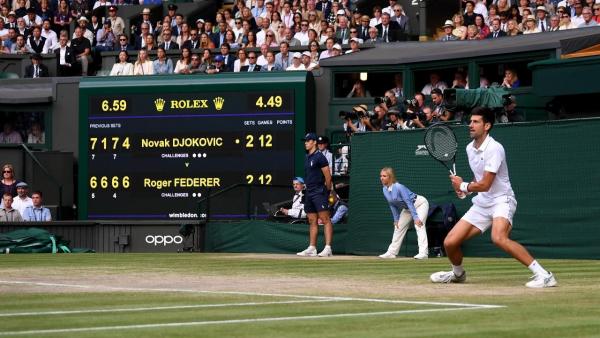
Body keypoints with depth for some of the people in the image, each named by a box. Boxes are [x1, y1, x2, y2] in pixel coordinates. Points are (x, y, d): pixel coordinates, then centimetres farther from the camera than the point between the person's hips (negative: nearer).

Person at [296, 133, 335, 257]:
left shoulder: (319, 157, -9)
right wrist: (307, 189, 17)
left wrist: (327, 191, -7)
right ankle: (312, 248, 13)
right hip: (309, 193, 9)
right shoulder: (307, 158, 17)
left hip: (319, 192, -9)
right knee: (312, 221, 10)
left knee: (325, 219, -12)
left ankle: (328, 248, -19)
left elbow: (328, 176, -11)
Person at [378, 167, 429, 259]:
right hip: (407, 208, 9)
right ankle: (391, 252, 22)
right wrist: (396, 219, 2)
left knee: (419, 225, -24)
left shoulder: (399, 187, -32)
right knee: (399, 227, 12)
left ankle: (423, 252, -32)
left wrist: (415, 217, -35)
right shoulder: (385, 190, -8)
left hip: (420, 203, -9)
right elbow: (392, 205, 3)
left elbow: (409, 202, -32)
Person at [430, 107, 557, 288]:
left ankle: (543, 275, -35)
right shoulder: (470, 148, 9)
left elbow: (485, 184, -21)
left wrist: (463, 186, -5)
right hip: (481, 204, 8)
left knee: (498, 237, -37)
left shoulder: (494, 149, -19)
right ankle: (458, 273, 36)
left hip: (501, 200, -8)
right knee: (450, 242, 3)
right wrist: (467, 189, 6)